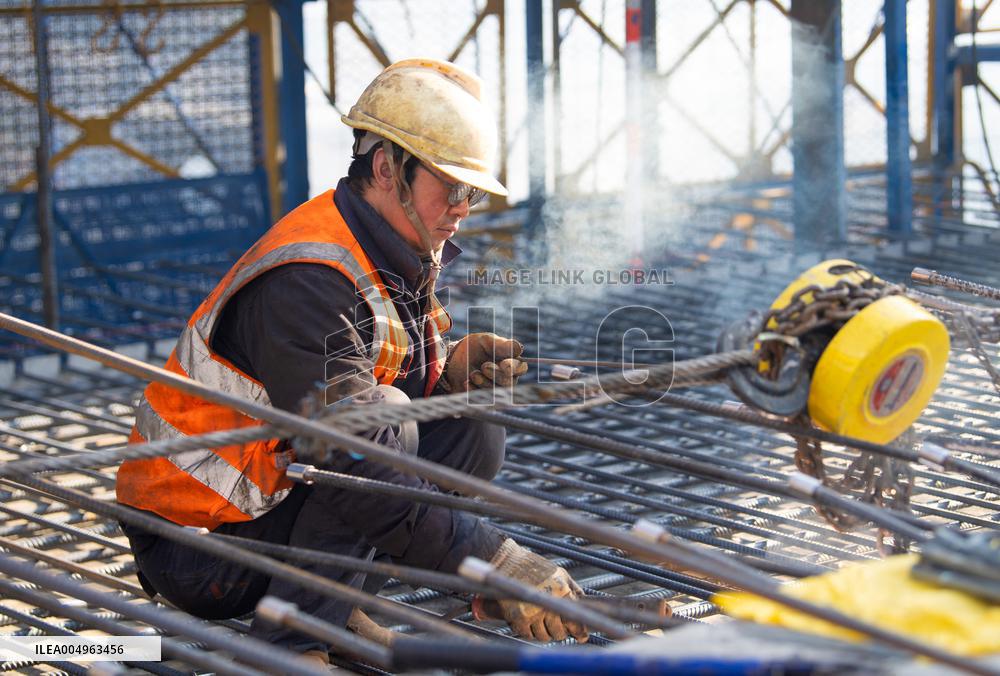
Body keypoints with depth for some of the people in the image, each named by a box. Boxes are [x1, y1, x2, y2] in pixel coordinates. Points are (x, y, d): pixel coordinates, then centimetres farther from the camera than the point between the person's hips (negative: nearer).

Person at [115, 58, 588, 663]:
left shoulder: (405, 258, 3)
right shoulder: (307, 282, -27)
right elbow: (356, 475, -33)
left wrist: (449, 369, -12)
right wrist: (496, 562, -34)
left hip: (280, 492, 9)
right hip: (198, 541, -9)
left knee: (474, 429, -4)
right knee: (382, 425, -28)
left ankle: (338, 609, 3)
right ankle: (289, 647, -20)